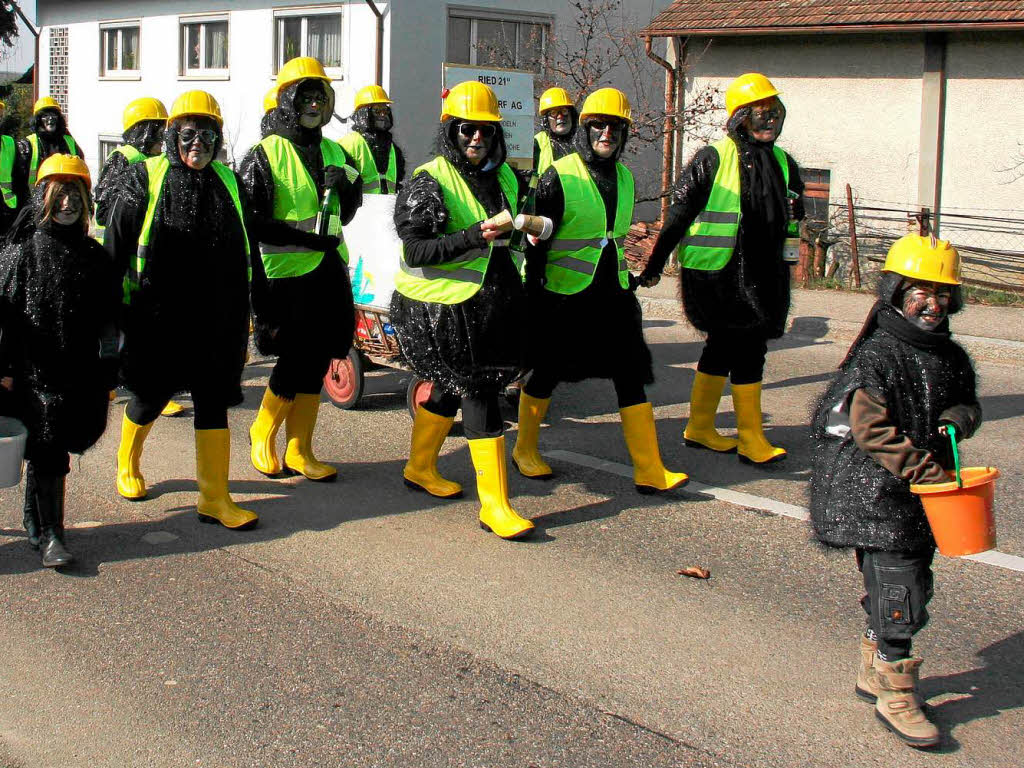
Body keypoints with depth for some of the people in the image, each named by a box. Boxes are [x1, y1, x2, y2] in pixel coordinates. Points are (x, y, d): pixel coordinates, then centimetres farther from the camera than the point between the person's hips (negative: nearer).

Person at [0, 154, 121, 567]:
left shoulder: (94, 255, 9)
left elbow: (109, 315, 12)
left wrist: (108, 363, 5)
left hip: (80, 373, 3)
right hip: (35, 369, -3)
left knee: (48, 449, 9)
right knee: (47, 449, -6)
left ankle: (35, 519, 27)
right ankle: (49, 534, -2)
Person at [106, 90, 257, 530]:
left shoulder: (227, 182, 9)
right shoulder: (146, 179, -3)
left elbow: (243, 251, 15)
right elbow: (115, 245, -2)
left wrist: (248, 309, 15)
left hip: (214, 319, 3)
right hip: (158, 316, -3)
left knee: (213, 401, 2)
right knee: (150, 396, 10)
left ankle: (215, 498, 6)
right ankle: (127, 465, 38)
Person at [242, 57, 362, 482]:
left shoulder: (332, 152, 14)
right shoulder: (265, 155, -5)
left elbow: (346, 212, 20)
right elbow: (253, 222, -10)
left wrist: (346, 184, -2)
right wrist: (307, 238, -19)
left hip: (330, 271, 6)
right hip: (287, 275, -6)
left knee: (316, 365, 8)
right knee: (294, 363, -5)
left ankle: (299, 452, 17)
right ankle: (262, 432, 19)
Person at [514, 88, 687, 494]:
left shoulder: (623, 176, 8)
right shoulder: (560, 176, -12)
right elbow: (537, 240, -10)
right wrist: (534, 292, -11)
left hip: (613, 294, 6)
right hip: (565, 294, -5)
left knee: (631, 377, 0)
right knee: (546, 374, 8)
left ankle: (650, 471, 0)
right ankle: (525, 450, 29)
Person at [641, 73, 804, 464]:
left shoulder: (783, 163, 12)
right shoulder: (713, 159, -7)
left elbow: (790, 220, 23)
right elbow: (679, 214, -6)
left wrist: (794, 211, 0)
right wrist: (654, 266, -6)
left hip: (762, 274, 7)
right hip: (717, 272, -7)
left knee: (723, 347, 15)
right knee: (748, 349, -9)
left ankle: (700, 427, 26)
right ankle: (751, 439, -1)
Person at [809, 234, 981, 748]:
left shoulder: (950, 356, 8)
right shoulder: (874, 359, -15)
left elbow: (968, 401, 21)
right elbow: (876, 435, -20)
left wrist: (962, 416, -4)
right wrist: (933, 473, -24)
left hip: (923, 500, 8)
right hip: (877, 499, -8)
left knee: (905, 587, 17)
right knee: (899, 595, -7)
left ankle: (873, 671, 35)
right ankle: (894, 696, 4)